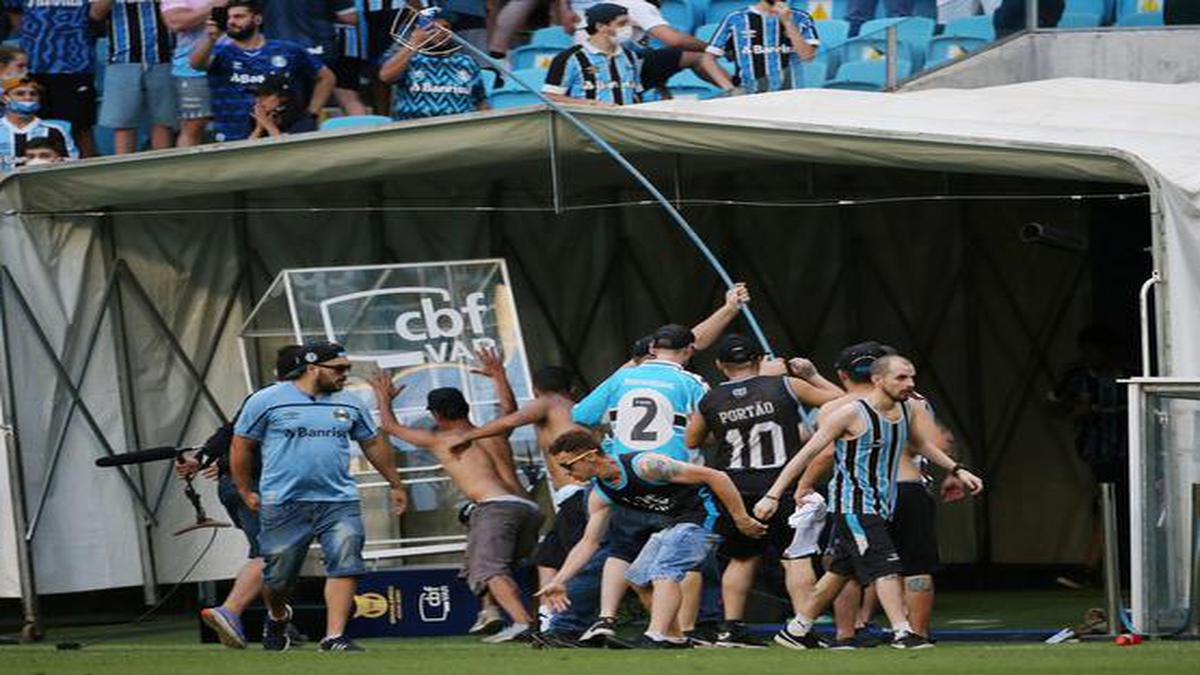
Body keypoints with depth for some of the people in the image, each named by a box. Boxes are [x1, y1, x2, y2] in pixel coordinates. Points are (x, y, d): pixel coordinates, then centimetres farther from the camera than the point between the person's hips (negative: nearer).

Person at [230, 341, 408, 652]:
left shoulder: (349, 404, 11)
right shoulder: (267, 401, -1)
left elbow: (374, 444, 22)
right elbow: (241, 446, 5)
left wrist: (396, 485, 25)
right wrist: (246, 492, 5)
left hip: (339, 501, 3)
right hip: (283, 504, -2)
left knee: (344, 565, -15)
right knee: (278, 576, 7)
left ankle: (334, 638, -15)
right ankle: (277, 618, 38)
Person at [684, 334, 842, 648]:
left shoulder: (710, 402, 3)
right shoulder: (785, 386, -2)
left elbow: (690, 443, 17)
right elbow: (839, 400, 6)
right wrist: (812, 376, 20)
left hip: (735, 489, 2)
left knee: (742, 558, 17)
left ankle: (731, 627, 11)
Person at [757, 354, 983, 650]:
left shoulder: (904, 410, 8)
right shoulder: (852, 414, -16)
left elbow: (921, 444, 30)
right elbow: (807, 454, -14)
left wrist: (957, 470, 25)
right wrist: (773, 495, -16)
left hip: (879, 507, 8)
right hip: (854, 506, -8)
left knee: (840, 572, 14)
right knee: (885, 567, -17)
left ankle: (795, 631, 23)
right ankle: (902, 633, -19)